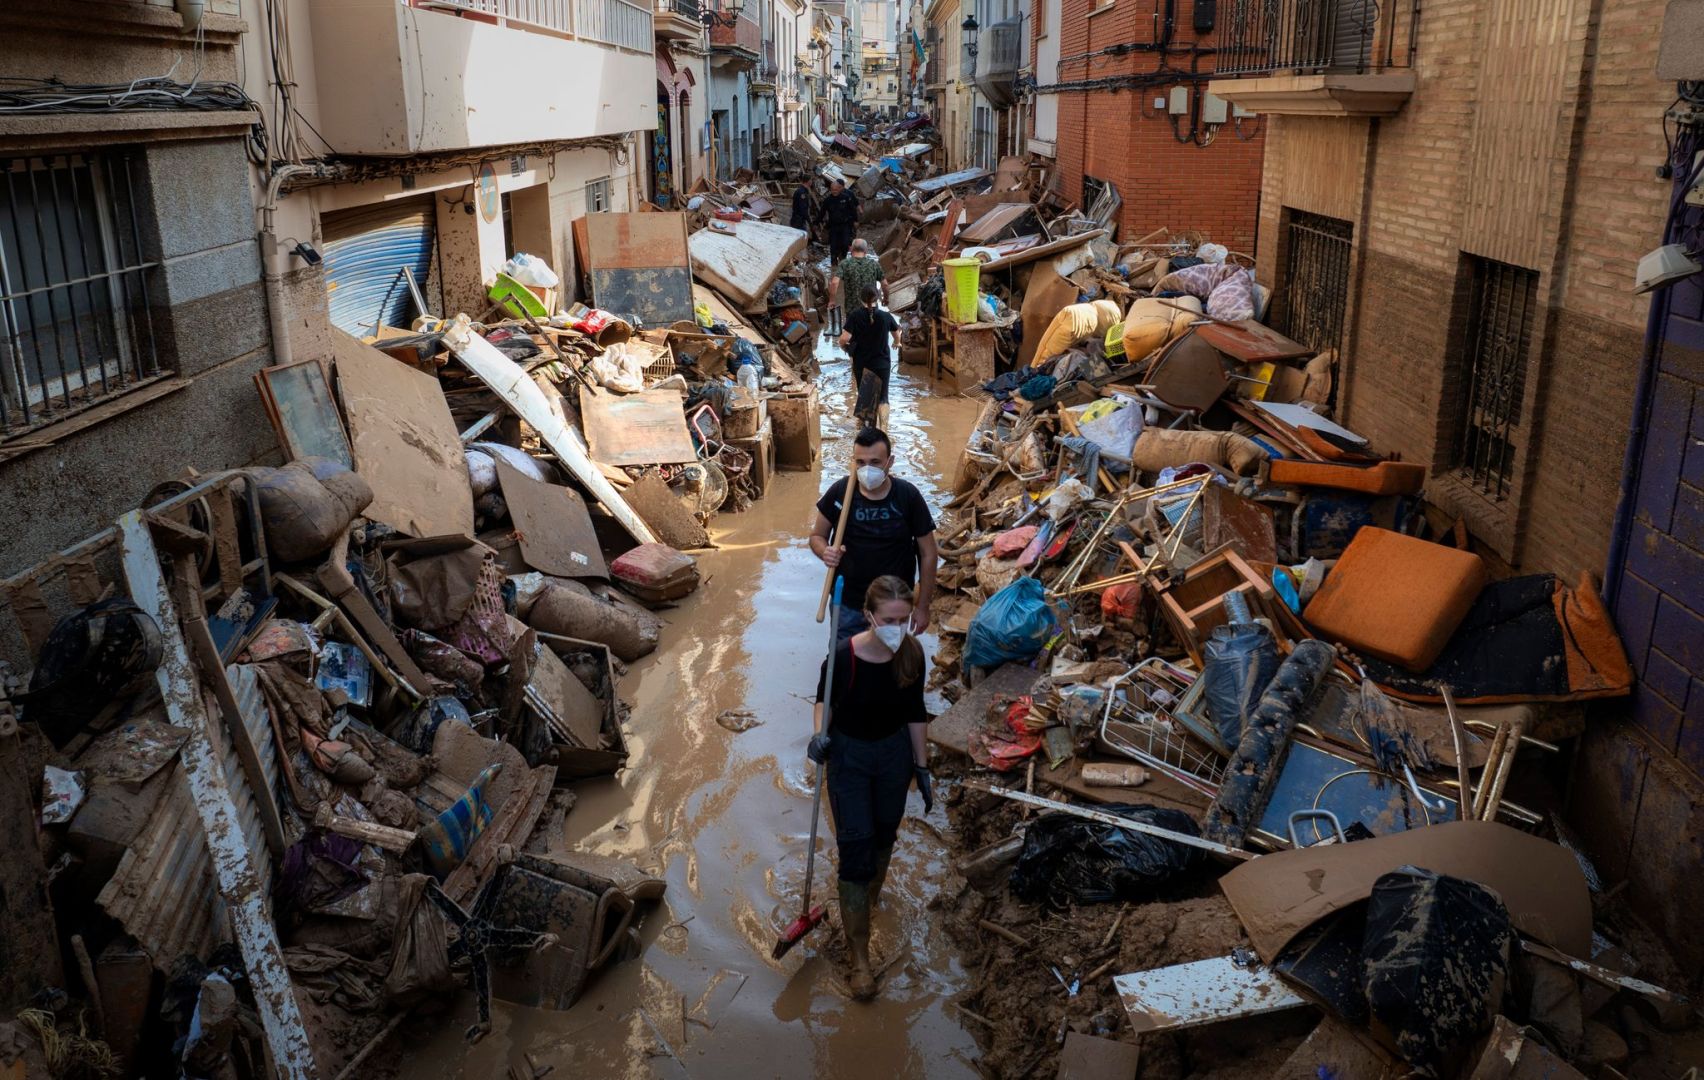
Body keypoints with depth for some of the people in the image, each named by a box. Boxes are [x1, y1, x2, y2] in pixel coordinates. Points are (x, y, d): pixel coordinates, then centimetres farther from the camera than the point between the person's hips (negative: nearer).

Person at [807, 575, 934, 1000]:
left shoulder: (912, 654, -16)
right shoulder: (844, 655, -27)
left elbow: (915, 711, -2)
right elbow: (824, 698, -7)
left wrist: (921, 767, 4)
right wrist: (818, 733, -26)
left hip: (894, 752, 4)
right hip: (848, 756, -3)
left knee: (884, 834, 24)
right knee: (856, 853, -1)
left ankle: (872, 892, 56)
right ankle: (859, 956, 11)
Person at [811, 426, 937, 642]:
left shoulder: (908, 496, -15)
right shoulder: (839, 492, -12)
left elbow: (928, 554, -6)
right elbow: (817, 536, 3)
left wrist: (922, 606, -4)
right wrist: (826, 552, -21)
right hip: (847, 605, 1)